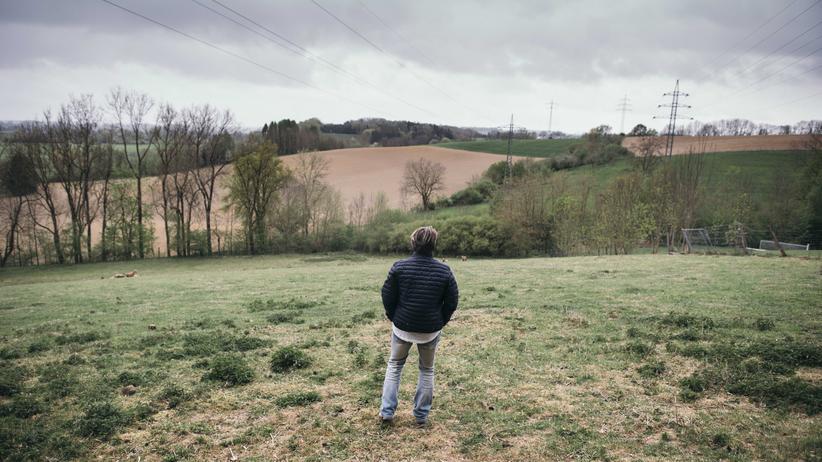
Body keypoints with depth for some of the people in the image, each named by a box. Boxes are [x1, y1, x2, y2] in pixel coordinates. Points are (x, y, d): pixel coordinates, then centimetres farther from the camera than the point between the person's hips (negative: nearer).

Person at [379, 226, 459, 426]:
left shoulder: (399, 267, -11)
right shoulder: (444, 270, -10)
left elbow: (387, 297, -6)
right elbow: (452, 302, -4)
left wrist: (395, 318, 9)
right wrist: (440, 322, 9)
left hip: (402, 327, 0)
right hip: (431, 330, 0)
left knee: (394, 365, 20)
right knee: (427, 370, 18)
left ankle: (387, 412, 17)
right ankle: (421, 415, 22)